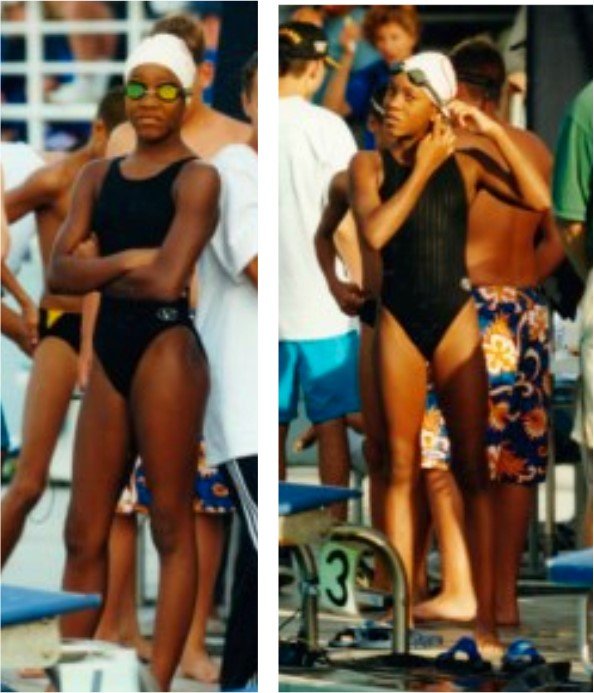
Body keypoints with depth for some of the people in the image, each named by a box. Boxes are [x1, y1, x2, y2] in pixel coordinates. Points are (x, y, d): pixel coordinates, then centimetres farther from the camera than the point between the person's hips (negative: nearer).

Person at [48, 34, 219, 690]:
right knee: (84, 533, 7)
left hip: (166, 348, -6)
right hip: (109, 353, 6)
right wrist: (124, 259, -11)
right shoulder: (98, 176, 15)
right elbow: (59, 272, 3)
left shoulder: (196, 178, -3)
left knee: (171, 524, -1)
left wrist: (94, 269, -2)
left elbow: (167, 279, -16)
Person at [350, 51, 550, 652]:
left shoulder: (464, 165, 1)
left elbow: (539, 199, -11)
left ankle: (485, 618, -2)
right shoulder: (370, 165, 0)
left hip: (455, 320, 0)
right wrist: (422, 171, -12)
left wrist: (494, 133, -13)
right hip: (398, 321, 0)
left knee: (472, 469, -2)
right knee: (403, 469, 4)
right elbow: (374, 232, -18)